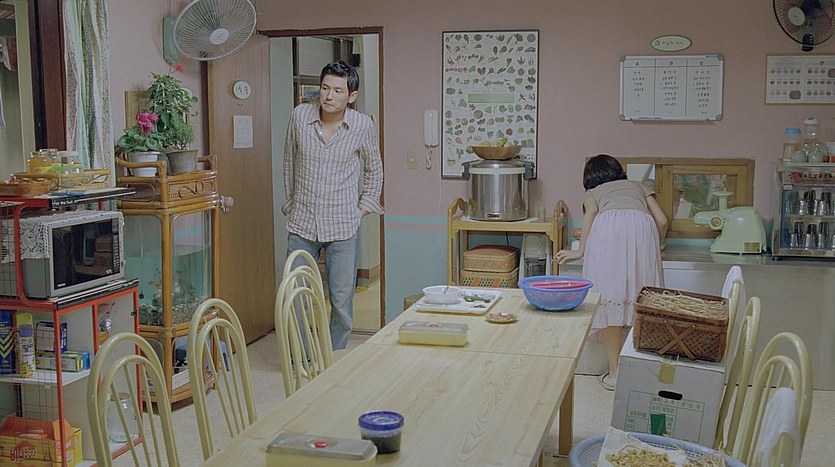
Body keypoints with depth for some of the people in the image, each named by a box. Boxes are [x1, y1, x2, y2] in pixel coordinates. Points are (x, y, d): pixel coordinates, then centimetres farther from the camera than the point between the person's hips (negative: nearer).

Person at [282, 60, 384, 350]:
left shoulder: (363, 126, -6)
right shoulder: (299, 116, -4)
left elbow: (373, 169, 11)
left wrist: (365, 207, 5)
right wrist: (291, 203, 13)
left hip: (343, 227, -1)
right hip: (301, 224, 1)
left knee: (342, 299, 4)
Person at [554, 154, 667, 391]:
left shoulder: (593, 193, 33)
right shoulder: (638, 187, 39)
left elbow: (591, 212, 9)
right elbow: (662, 221, 26)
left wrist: (580, 251, 9)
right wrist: (656, 246, 43)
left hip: (608, 228, -1)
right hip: (641, 227, 2)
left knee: (610, 300, -1)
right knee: (640, 300, 4)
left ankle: (615, 372, 0)